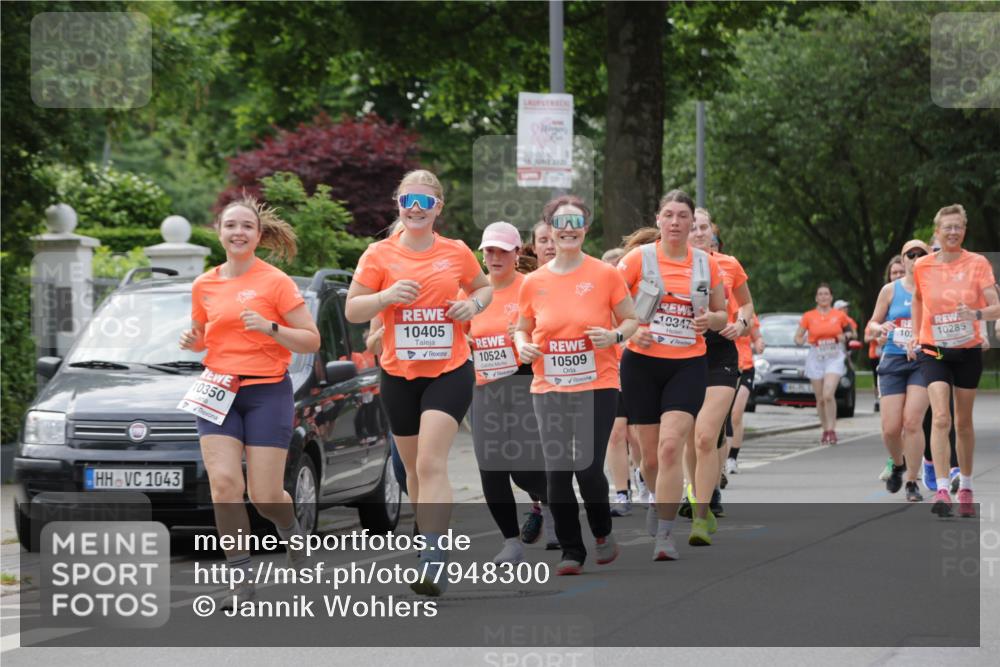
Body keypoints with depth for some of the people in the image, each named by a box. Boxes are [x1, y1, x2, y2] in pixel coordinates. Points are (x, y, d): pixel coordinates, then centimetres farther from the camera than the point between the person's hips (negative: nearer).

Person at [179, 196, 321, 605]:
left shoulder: (275, 282, -4)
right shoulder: (204, 286, 9)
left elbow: (311, 341, -5)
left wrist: (269, 327, -20)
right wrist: (193, 341, 2)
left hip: (267, 391, -3)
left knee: (264, 496, -5)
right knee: (223, 483, -16)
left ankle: (290, 528, 32)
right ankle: (241, 577, -9)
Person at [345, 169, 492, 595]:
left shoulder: (457, 253, 2)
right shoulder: (379, 255, -1)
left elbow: (484, 288, 19)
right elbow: (352, 310, -2)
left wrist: (472, 304, -4)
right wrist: (386, 296, -20)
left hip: (449, 372, -2)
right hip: (399, 375, 2)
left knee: (431, 463, -18)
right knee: (414, 468, 13)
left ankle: (433, 559, -25)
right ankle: (429, 538, 33)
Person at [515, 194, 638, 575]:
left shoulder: (606, 275, -2)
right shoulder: (534, 282, 5)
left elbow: (631, 320, 5)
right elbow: (522, 328, 17)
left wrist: (615, 335, -15)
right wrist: (523, 345, -5)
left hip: (597, 386, -3)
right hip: (549, 389, 3)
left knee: (588, 467, -10)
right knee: (556, 472, -1)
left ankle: (603, 532, 19)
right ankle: (571, 551, 13)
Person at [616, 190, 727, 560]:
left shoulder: (707, 263, 5)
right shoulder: (639, 258, -2)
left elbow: (722, 315, 13)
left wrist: (709, 319, -9)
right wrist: (630, 329, -17)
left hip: (687, 366, 0)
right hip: (642, 363, 0)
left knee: (671, 446, -18)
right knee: (651, 455, 6)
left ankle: (664, 533, -14)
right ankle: (658, 500, 40)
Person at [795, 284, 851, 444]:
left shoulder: (839, 315, 2)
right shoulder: (808, 317, 1)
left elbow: (848, 331, 19)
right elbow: (797, 337, 8)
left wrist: (845, 336, -3)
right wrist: (801, 341, -15)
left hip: (834, 358, -2)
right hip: (816, 358, 2)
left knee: (828, 394, -18)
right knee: (820, 399, 4)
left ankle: (831, 430, -12)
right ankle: (825, 431, 18)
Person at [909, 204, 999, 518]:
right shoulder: (923, 266, -1)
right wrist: (915, 337, 14)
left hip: (968, 351, 1)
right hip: (934, 351, 0)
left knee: (964, 423, 9)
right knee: (941, 417, -17)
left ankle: (966, 488, 24)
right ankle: (942, 490, -24)